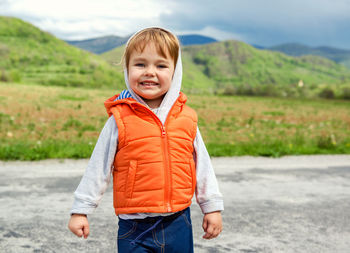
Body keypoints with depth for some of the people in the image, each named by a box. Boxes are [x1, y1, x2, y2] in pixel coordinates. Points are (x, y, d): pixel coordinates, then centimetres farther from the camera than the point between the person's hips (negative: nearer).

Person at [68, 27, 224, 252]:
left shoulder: (186, 118, 1)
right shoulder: (120, 120, -7)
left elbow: (202, 166, 10)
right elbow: (98, 169, 0)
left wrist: (212, 207, 12)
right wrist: (81, 210, 2)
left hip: (178, 225, 3)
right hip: (135, 230, -2)